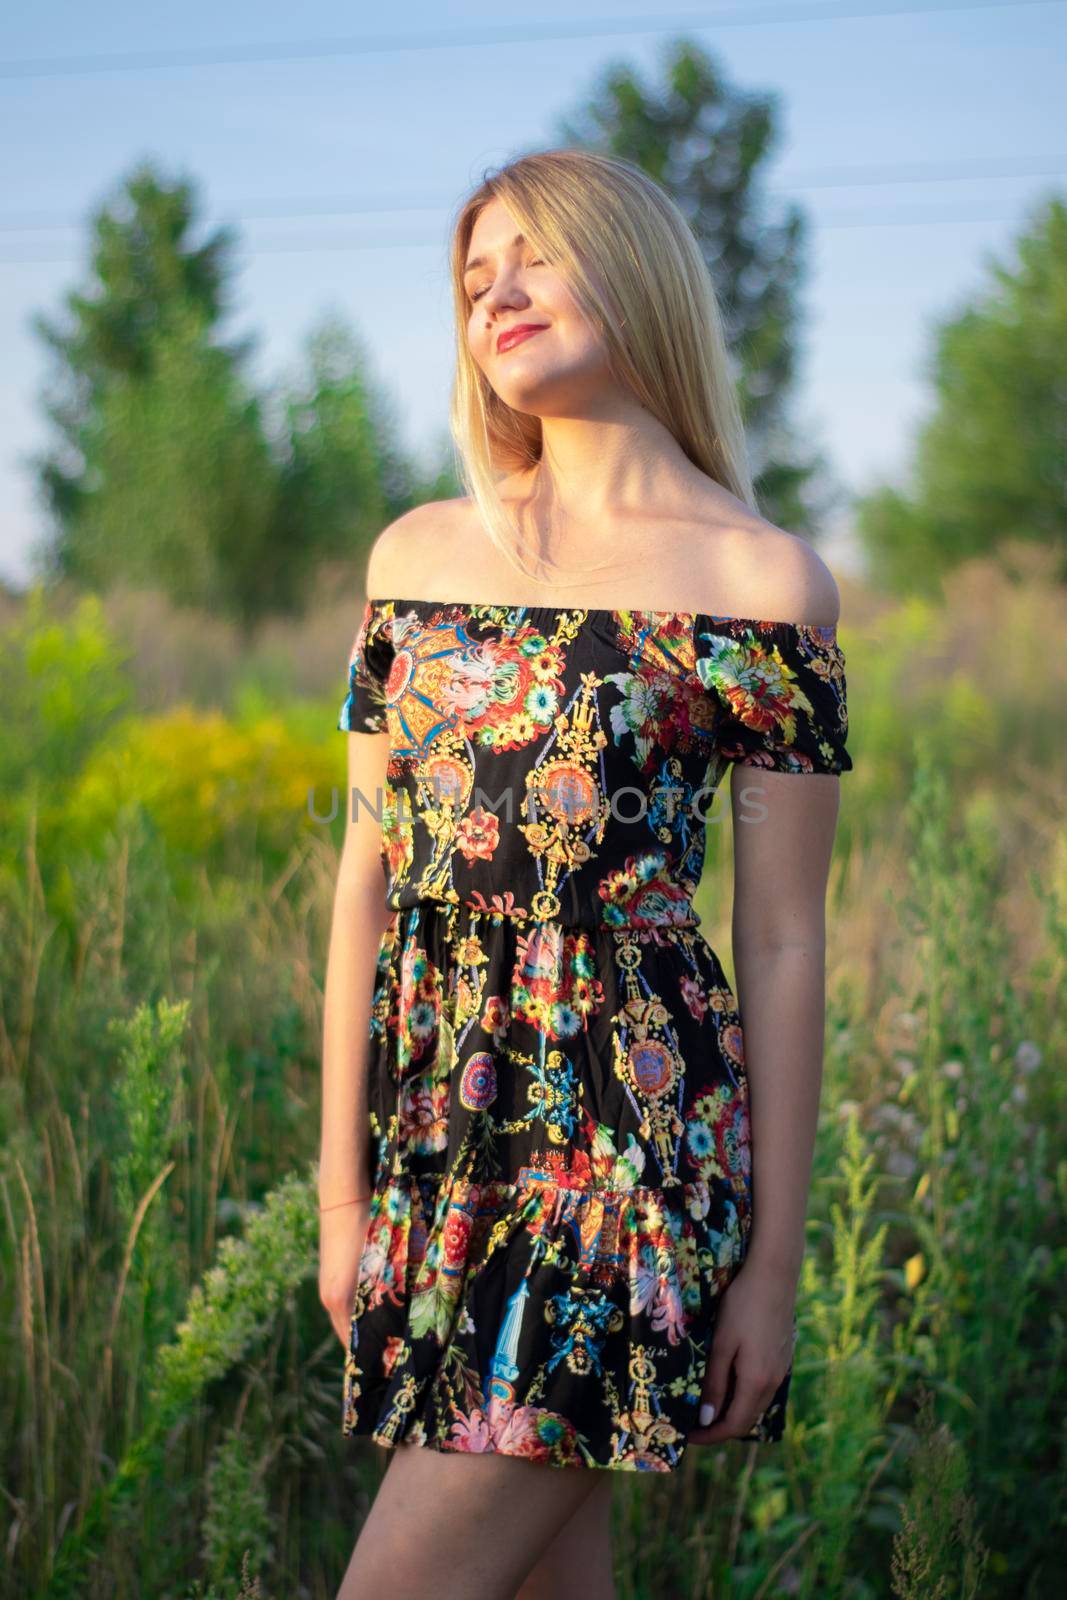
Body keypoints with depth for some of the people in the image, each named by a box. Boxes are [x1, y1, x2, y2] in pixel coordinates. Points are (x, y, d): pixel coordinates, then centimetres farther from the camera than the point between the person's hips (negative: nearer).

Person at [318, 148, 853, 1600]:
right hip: (435, 1138, 5)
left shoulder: (763, 582, -2)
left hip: (632, 1137, -5)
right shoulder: (418, 552, 10)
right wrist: (343, 1193, 9)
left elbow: (783, 944, -2)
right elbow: (368, 879, 11)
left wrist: (776, 1260, -2)